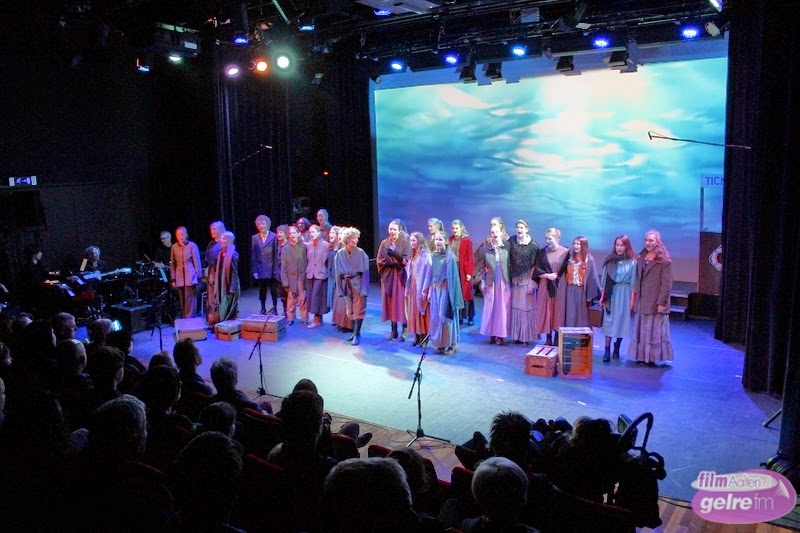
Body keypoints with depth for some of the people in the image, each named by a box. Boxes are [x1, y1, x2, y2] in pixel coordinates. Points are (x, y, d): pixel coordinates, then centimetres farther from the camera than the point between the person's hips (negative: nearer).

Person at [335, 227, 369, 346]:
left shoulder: (361, 253, -9)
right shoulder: (340, 254, -2)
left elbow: (365, 271, -8)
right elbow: (338, 272, 4)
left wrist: (364, 288, -12)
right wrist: (340, 288, 2)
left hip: (358, 283, -3)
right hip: (346, 285, 3)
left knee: (358, 310, -1)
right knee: (350, 311, 12)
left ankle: (357, 335, 4)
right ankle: (355, 332, 24)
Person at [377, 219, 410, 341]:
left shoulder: (405, 242, -2)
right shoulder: (384, 243, 8)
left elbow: (407, 260, -10)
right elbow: (379, 260, 2)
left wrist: (394, 254, -22)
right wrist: (392, 264, -12)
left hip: (401, 276, -3)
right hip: (388, 276, 3)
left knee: (401, 301, -4)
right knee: (390, 302, 3)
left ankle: (404, 330, 3)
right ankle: (393, 330, 10)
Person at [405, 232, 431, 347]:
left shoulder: (426, 255, -12)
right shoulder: (413, 255, 11)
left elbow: (428, 273, -15)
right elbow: (409, 273, 13)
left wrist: (425, 290, -17)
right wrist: (407, 288, 11)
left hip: (421, 288, -7)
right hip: (412, 288, 7)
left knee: (422, 312, -2)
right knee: (413, 312, 7)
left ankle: (424, 337, 6)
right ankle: (417, 336, 14)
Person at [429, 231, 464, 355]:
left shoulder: (450, 256, -9)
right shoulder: (433, 256, 8)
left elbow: (452, 276, -11)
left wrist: (452, 293, -14)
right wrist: (430, 290, 11)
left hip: (446, 290, -6)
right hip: (435, 290, 6)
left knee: (446, 316, -2)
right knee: (436, 317, 6)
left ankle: (451, 344, 8)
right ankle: (440, 344, 15)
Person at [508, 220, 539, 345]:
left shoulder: (533, 245, -8)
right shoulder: (511, 241, 2)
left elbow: (534, 266, -8)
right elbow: (508, 261, 8)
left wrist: (531, 284, -12)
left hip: (527, 280, -3)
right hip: (515, 280, 4)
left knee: (527, 307, -1)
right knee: (515, 307, 7)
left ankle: (527, 336, 7)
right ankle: (517, 335, 16)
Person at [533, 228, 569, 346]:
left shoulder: (565, 252, -4)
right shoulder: (542, 253, 3)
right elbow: (537, 270, 1)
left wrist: (558, 277, -11)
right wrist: (548, 275, -12)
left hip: (560, 287, -2)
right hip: (545, 286, 2)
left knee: (558, 311, 1)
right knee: (546, 311, 4)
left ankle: (557, 339, 10)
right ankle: (548, 338, 13)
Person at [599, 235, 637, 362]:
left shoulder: (632, 262, -2)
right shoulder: (610, 260, 4)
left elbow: (633, 282, -1)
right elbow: (604, 280, 7)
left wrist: (632, 299, -4)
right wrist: (602, 296, 4)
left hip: (624, 294, -1)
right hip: (611, 294, 1)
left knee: (621, 321, 6)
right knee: (609, 321, -3)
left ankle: (617, 348, 20)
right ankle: (607, 350, -3)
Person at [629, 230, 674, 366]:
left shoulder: (665, 261, -11)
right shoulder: (641, 258, 10)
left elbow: (666, 284, -13)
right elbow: (638, 280, 10)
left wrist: (661, 302, -17)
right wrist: (634, 298, 6)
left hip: (655, 303, -7)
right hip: (642, 302, 7)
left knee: (655, 331, 0)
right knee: (641, 330, 12)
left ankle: (653, 357, 7)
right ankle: (642, 356, 20)